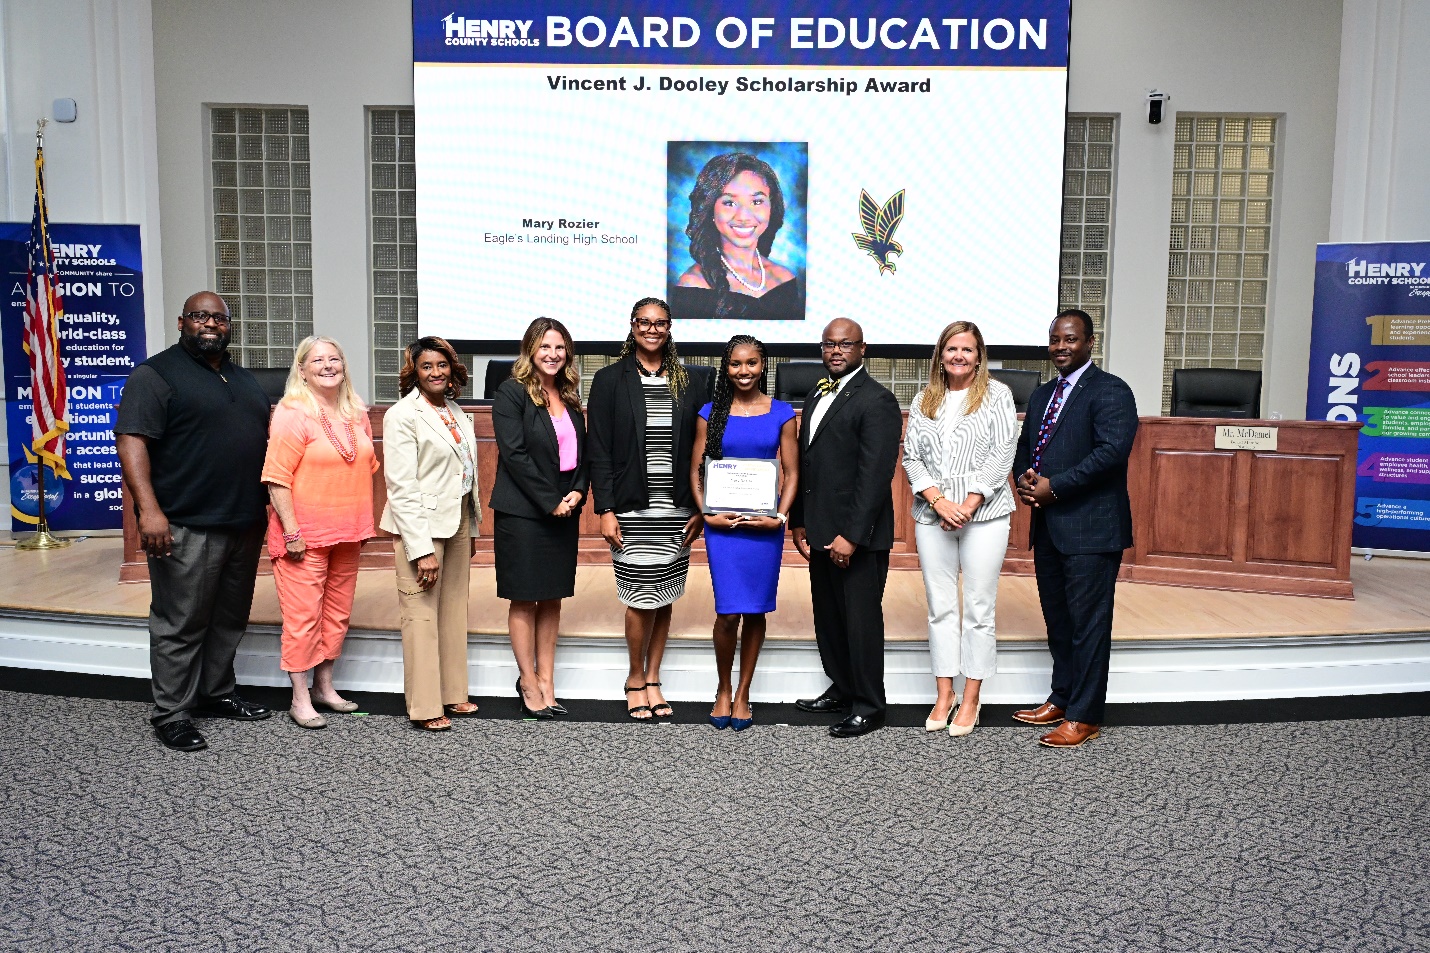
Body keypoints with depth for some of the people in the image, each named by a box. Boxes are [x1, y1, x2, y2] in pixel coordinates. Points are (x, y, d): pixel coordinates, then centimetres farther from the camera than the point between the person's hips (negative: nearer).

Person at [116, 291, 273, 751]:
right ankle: (171, 715, 8)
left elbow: (263, 440, 25)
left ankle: (216, 694, 29)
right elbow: (131, 441, -14)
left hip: (244, 523, 7)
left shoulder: (244, 379, 17)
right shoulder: (156, 374, -5)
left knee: (230, 618, 15)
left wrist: (266, 507, 19)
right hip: (187, 526, -7)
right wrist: (148, 510, -25)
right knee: (181, 624, -1)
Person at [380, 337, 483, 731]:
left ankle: (452, 693, 23)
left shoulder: (456, 413, 12)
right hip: (421, 525, -7)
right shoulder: (402, 415, -10)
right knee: (422, 614, -3)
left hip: (457, 523, 7)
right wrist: (422, 549, -19)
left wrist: (472, 528, 15)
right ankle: (425, 707, 6)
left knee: (455, 610, 12)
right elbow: (401, 487, -16)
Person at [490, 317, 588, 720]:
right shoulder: (512, 393, -7)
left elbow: (581, 450, 13)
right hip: (523, 511, -6)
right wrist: (550, 502, -15)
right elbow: (515, 453, -14)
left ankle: (547, 680, 18)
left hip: (564, 511, 6)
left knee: (553, 597, 10)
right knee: (524, 597, 3)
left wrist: (577, 493, -5)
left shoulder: (570, 395, 12)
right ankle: (529, 682, 14)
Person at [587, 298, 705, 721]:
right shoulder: (610, 380, 2)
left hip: (675, 511, 3)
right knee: (643, 598, -3)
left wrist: (699, 508, 4)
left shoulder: (686, 382, 9)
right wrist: (605, 509, -8)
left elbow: (696, 450, 9)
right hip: (631, 509, -3)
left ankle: (653, 681, 23)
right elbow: (598, 450, -2)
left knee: (663, 598, 8)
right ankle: (636, 678, 19)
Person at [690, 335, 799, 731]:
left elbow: (792, 473, 3)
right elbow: (696, 469, 5)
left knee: (756, 612, 7)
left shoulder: (781, 413, 4)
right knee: (728, 613, -6)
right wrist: (707, 514, -7)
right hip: (723, 522, -1)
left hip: (765, 524, 1)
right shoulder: (711, 413, 4)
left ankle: (743, 693, 23)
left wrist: (780, 518, -9)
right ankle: (723, 690, 17)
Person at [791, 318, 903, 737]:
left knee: (861, 620, 1)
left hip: (858, 535, -8)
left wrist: (851, 535, -20)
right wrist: (799, 523, 12)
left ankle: (868, 707, 13)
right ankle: (841, 690, 31)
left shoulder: (876, 400, -11)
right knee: (828, 618, 16)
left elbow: (875, 474, -17)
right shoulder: (816, 397, 16)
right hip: (820, 532, 8)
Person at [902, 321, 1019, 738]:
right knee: (940, 607, 8)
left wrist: (969, 505, -14)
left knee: (979, 609, 2)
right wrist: (938, 501, -9)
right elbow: (911, 457, 6)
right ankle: (944, 696, 17)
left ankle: (971, 699, 12)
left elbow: (1003, 454, -7)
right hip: (932, 516, 3)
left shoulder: (997, 395, 1)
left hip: (984, 515, -3)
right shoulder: (924, 401, 11)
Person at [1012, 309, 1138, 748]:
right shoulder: (1042, 394, 17)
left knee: (1088, 624, -1)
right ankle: (1060, 699, 29)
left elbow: (1113, 449, -21)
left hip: (1091, 529, -8)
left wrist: (1053, 486, -18)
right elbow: (1025, 446, 21)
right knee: (1057, 621, 16)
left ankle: (1083, 717, 7)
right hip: (1048, 526, 8)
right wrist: (1024, 478, -2)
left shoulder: (1110, 391, -9)